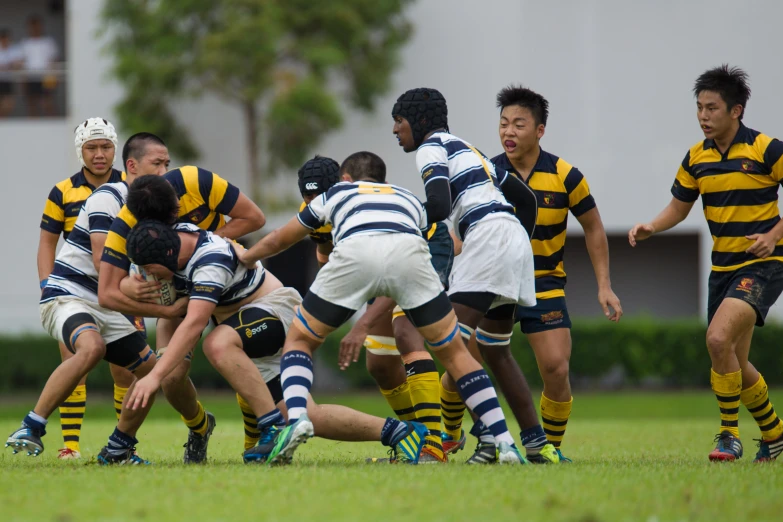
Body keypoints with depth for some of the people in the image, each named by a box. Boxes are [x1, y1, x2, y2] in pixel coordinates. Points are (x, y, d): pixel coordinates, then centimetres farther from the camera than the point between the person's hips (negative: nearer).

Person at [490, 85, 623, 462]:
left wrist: (604, 286, 0)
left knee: (556, 370, -13)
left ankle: (551, 446, 10)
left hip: (544, 285, 0)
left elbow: (593, 227, 4)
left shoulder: (564, 176, -9)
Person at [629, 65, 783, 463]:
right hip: (723, 266, 7)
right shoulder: (696, 157, 5)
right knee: (734, 364, 9)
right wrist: (651, 227, -3)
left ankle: (730, 434, -12)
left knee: (718, 338, -25)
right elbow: (679, 206, 16)